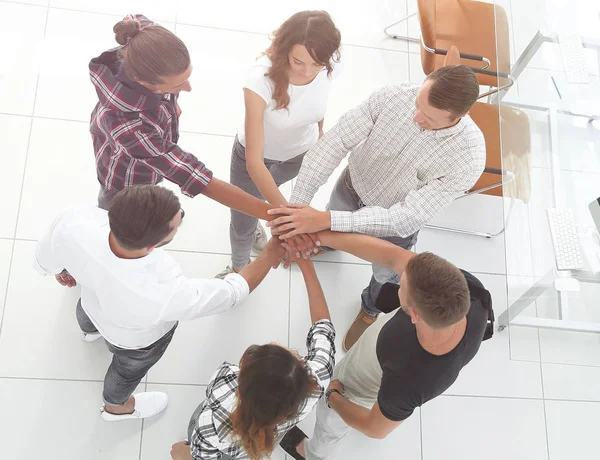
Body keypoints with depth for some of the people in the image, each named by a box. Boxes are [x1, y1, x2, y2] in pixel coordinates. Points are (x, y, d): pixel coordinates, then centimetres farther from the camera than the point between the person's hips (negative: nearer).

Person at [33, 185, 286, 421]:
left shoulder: (73, 223, -40)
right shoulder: (164, 297, -50)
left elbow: (44, 261, -14)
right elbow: (231, 293, -30)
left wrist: (64, 271, 9)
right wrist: (273, 252, -19)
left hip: (93, 302, 4)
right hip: (134, 338, -3)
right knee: (129, 368, 33)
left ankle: (90, 329, 78)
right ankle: (116, 406, 67)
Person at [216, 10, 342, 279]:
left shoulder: (331, 67, -30)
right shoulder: (261, 80, -42)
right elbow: (254, 161, -42)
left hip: (301, 151, 4)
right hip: (255, 153, -3)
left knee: (264, 188, 34)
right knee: (243, 224, 13)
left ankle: (254, 220, 69)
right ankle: (239, 269, 47)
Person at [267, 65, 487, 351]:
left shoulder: (469, 158, -40)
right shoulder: (393, 96, -33)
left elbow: (406, 218, -40)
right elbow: (335, 142, -32)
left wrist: (327, 220, -49)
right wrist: (297, 204, -42)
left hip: (395, 220, -2)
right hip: (352, 187, 2)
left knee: (386, 275, 26)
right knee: (329, 229, 33)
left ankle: (369, 310, 63)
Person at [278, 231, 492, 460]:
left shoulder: (408, 384, -47)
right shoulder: (469, 288, -41)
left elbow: (376, 428, -25)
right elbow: (393, 257, -32)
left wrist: (332, 396, -7)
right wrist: (318, 235, -34)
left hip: (367, 384, -4)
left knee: (330, 417, 29)